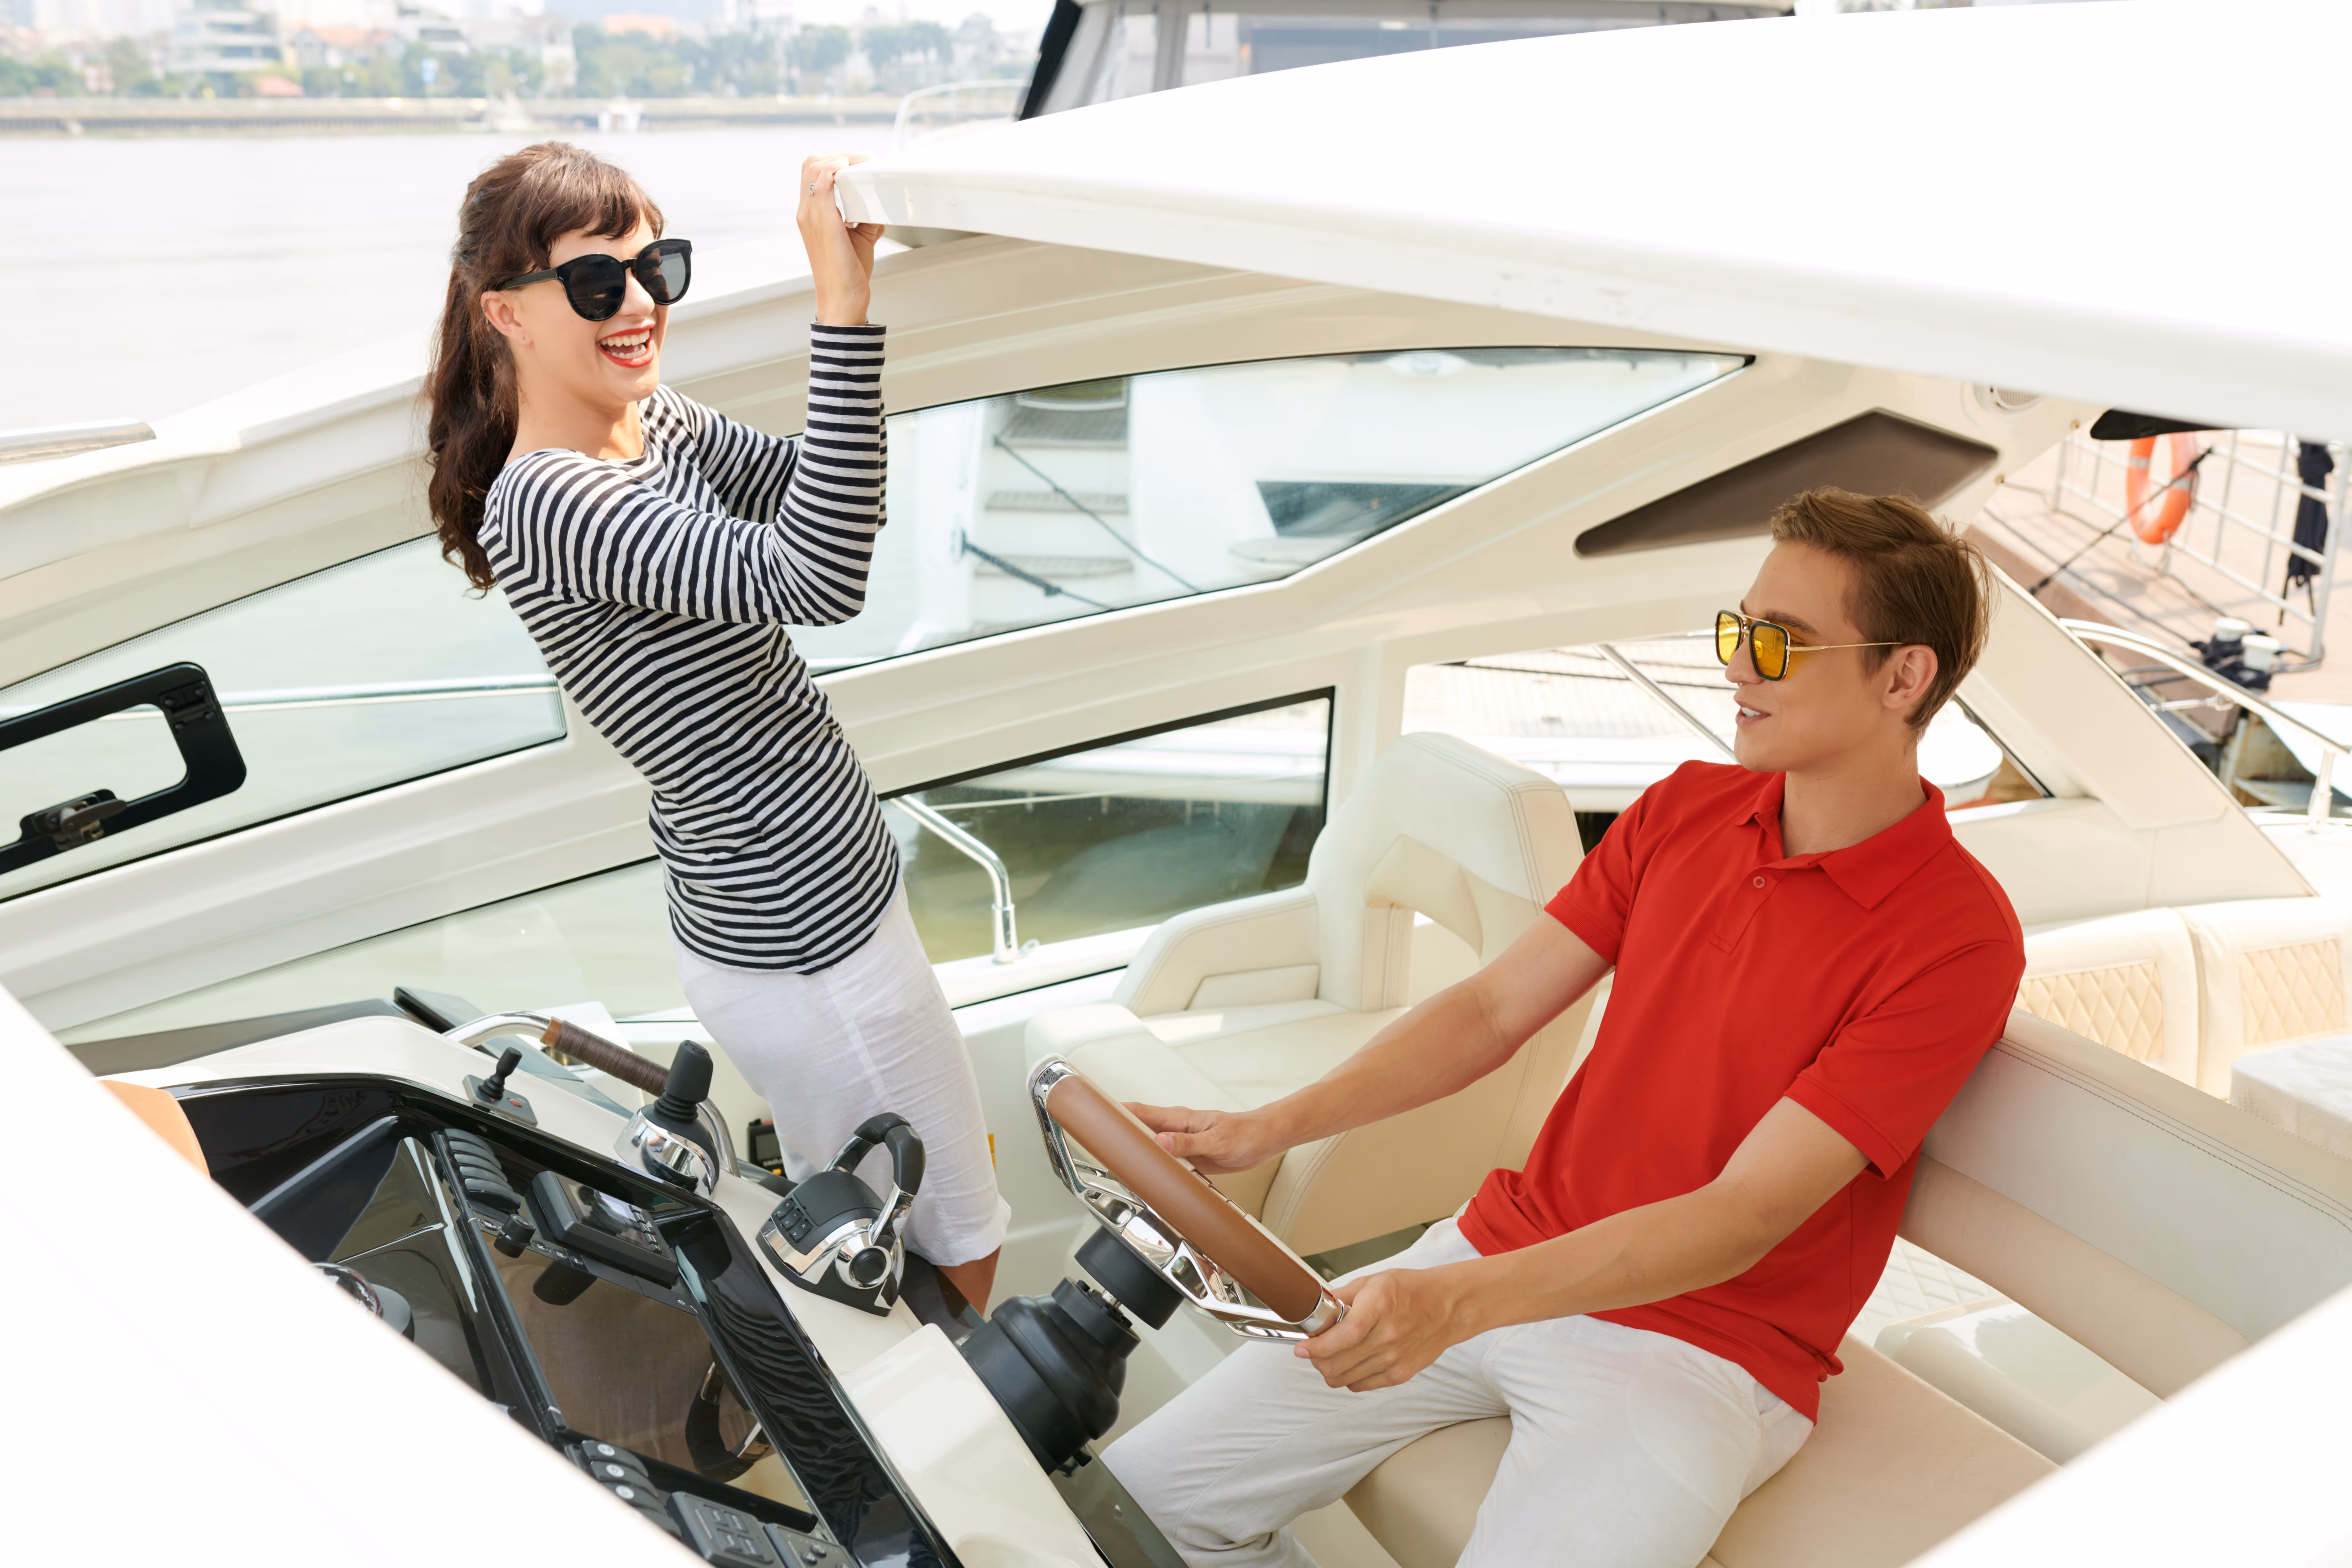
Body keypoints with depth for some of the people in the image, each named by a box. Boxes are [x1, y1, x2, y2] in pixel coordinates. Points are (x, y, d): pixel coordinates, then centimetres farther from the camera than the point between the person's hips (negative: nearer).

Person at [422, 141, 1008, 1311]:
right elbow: (815, 580, -36)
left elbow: (816, 499, 6)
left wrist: (847, 280, -6)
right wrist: (844, 306, -39)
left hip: (783, 906, 10)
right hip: (804, 949, -9)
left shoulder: (661, 426, 5)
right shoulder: (549, 505, -25)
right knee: (960, 1255, 8)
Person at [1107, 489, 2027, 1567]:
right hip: (1507, 1259, 5)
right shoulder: (1687, 807, 5)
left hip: (1702, 1348, -5)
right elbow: (1495, 1007, 5)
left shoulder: (1955, 938, -15)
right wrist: (1269, 1129, -6)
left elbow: (1743, 1215, -21)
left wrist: (1461, 1300, -31)